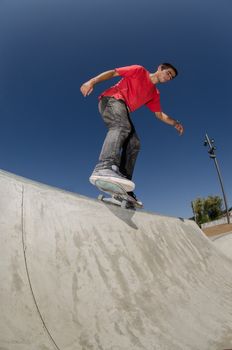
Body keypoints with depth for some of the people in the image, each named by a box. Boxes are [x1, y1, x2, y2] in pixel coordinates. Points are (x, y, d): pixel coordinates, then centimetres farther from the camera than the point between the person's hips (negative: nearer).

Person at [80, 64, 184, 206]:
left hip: (123, 111, 7)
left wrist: (175, 123, 12)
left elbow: (160, 114, 26)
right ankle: (104, 168, -59)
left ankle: (122, 189, -19)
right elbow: (113, 72, 3)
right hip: (111, 99, -7)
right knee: (122, 126, -35)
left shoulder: (155, 94, 25)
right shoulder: (139, 70, 8)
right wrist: (92, 81, -11)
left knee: (134, 144, -10)